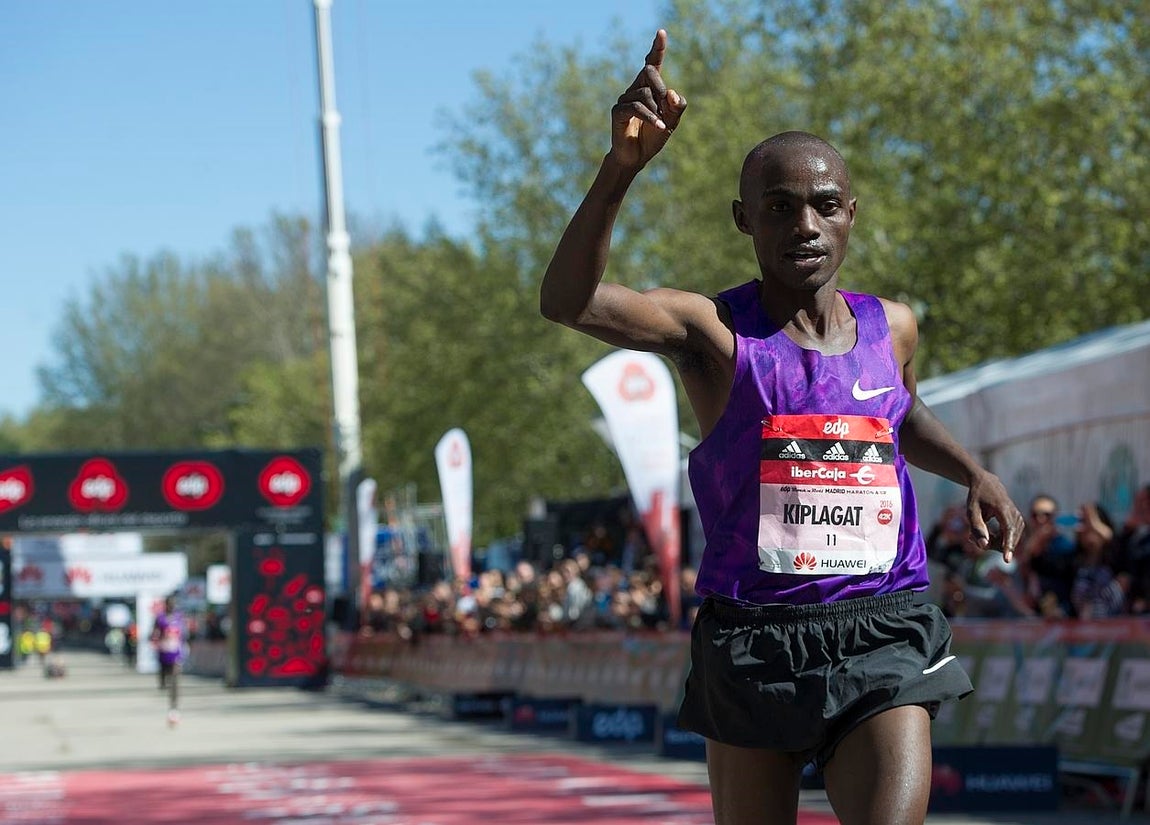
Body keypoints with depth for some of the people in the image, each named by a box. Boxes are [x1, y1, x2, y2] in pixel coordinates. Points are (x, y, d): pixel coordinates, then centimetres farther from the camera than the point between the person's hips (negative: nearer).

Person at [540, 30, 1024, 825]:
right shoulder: (714, 331, -7)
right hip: (756, 640, -2)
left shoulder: (892, 328, 8)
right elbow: (568, 301, -26)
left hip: (883, 639, 2)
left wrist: (977, 475, 14)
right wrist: (622, 165, -39)